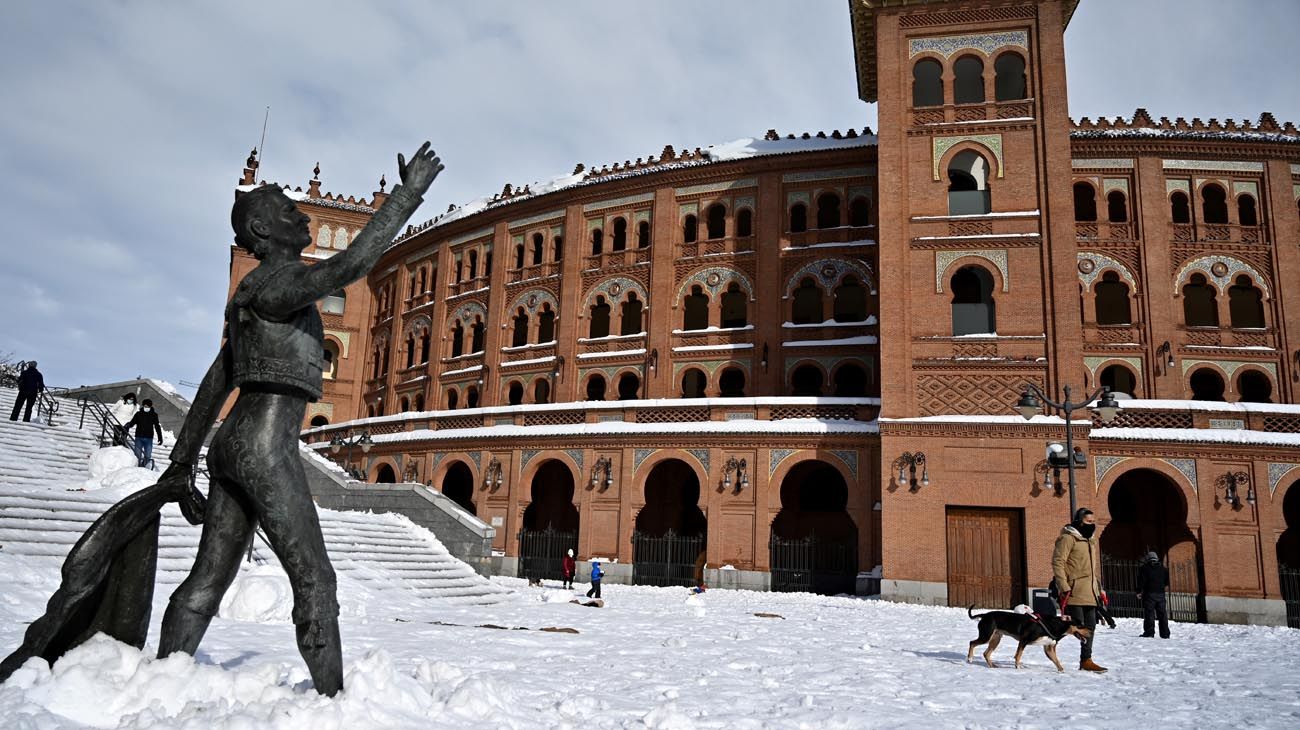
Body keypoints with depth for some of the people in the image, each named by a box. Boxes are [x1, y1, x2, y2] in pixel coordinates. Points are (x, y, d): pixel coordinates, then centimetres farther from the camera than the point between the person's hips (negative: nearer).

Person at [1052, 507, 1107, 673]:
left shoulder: (1090, 540, 21)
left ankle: (1086, 660, 18)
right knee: (1077, 626, -9)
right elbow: (1057, 562, -14)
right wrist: (1064, 588, -20)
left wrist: (1100, 590, 22)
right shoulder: (1068, 538, -7)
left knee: (1090, 627, 10)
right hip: (1074, 592, -9)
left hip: (1089, 593, 9)